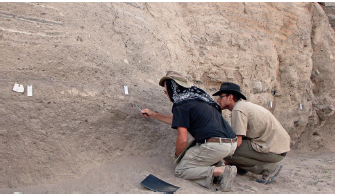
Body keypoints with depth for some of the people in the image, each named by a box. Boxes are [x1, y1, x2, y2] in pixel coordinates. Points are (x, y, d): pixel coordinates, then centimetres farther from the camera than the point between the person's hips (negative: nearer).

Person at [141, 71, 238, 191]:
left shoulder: (181, 105, -5)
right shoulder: (197, 97, 22)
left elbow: (183, 139, -10)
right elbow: (179, 120, 36)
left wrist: (178, 155, 11)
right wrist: (154, 115, 41)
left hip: (215, 146, -9)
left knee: (180, 171, 7)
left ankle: (220, 171, -11)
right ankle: (219, 165, 9)